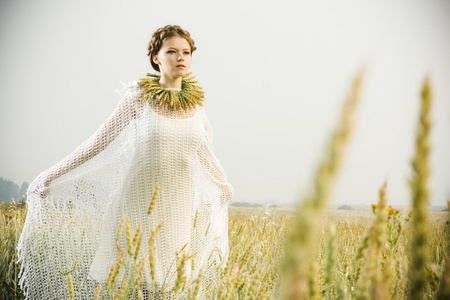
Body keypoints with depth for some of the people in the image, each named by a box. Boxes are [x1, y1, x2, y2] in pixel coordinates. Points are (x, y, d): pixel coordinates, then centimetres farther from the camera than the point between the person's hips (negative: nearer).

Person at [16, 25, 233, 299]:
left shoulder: (195, 101, 7)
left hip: (178, 206, 3)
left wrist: (223, 185, 36)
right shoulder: (139, 98, -4)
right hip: (139, 204, -3)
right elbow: (100, 142, -1)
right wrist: (52, 177, -1)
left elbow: (204, 149, 22)